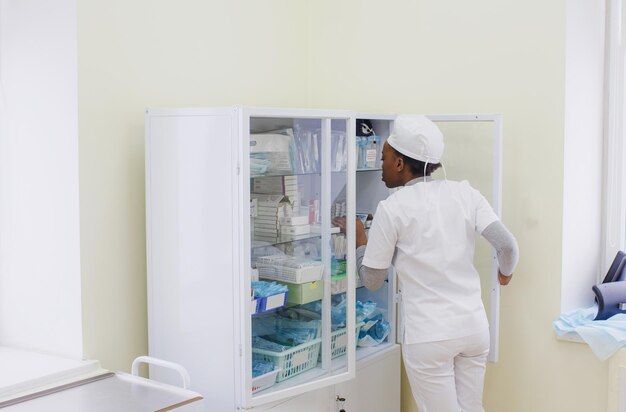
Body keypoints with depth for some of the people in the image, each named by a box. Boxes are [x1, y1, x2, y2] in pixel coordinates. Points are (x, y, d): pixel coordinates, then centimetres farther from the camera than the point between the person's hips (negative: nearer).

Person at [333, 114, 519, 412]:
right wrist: (505, 272, 15)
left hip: (429, 335, -4)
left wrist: (359, 237, 13)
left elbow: (372, 281, -3)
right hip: (474, 327, 4)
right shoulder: (465, 193, 1)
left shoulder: (392, 208, -9)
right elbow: (507, 246, -7)